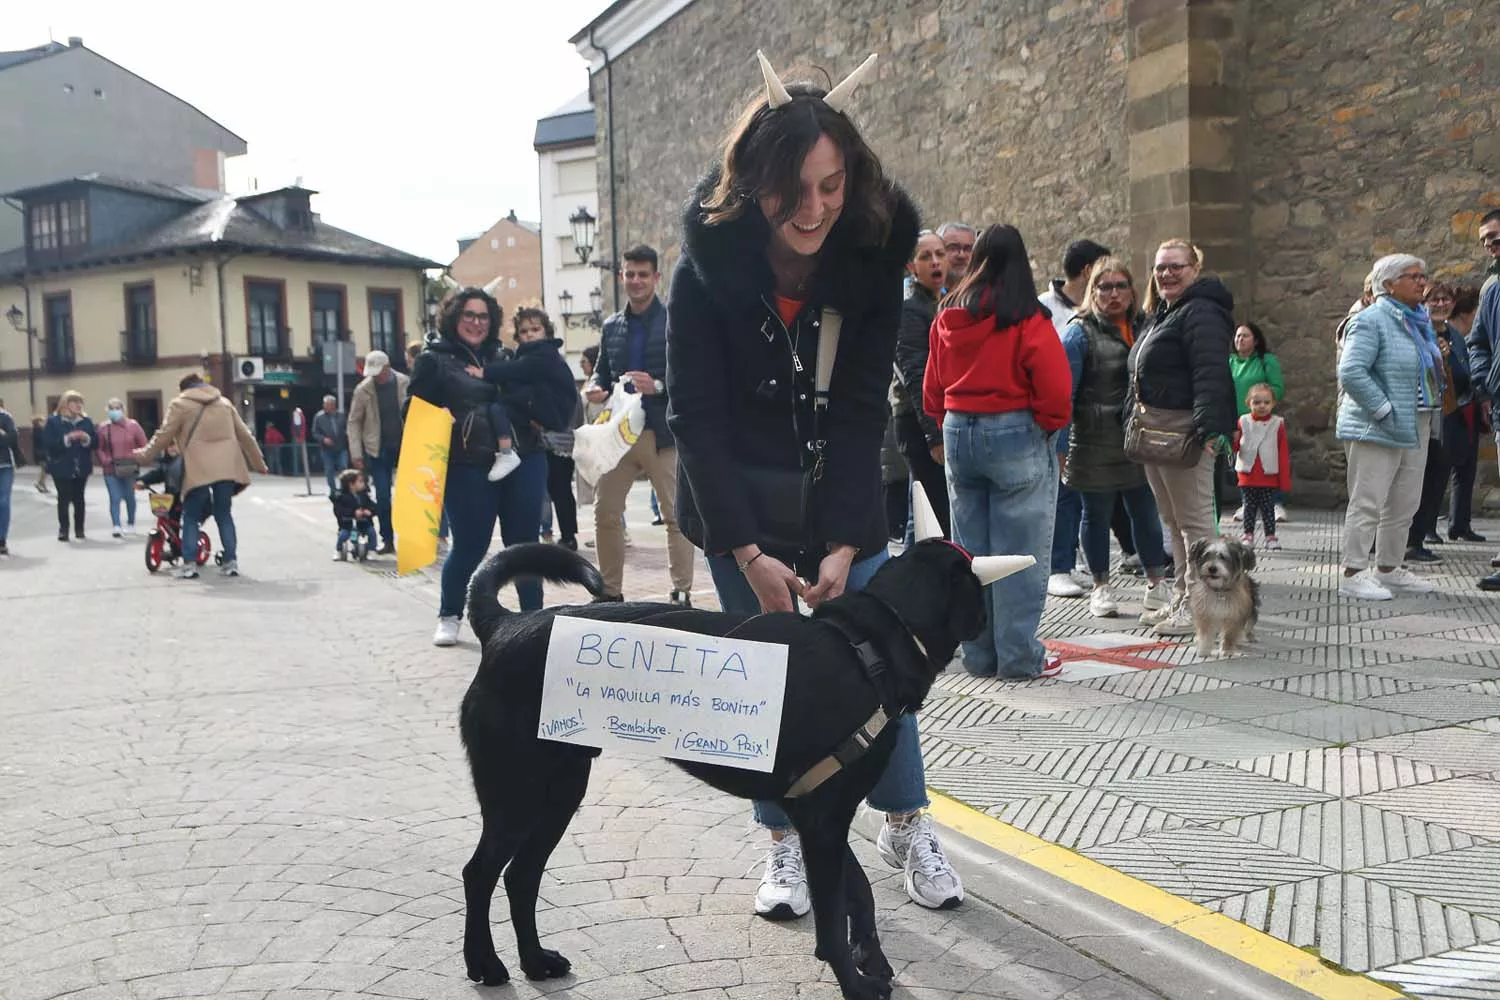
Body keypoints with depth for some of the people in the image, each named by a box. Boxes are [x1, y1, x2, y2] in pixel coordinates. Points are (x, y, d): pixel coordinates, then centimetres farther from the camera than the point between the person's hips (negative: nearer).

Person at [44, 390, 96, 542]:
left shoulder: (86, 421, 7)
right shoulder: (53, 421, -3)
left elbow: (95, 442, 4)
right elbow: (49, 443, -13)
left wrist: (87, 439, -17)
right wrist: (67, 438, -24)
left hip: (81, 467, 3)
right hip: (61, 467, -3)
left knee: (78, 498, 8)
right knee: (64, 498, -3)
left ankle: (79, 529, 15)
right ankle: (63, 529, 4)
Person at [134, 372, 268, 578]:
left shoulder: (180, 404, 6)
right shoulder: (224, 403, 20)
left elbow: (164, 436, 4)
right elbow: (245, 436, 20)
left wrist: (144, 455, 19)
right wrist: (259, 463, 27)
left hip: (199, 469, -4)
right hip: (226, 468, 4)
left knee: (191, 517, 6)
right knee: (224, 515, 13)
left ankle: (189, 564, 0)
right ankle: (231, 561, 7)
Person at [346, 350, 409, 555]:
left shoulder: (405, 384, -6)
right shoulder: (363, 389, -4)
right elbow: (354, 422, 0)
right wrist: (356, 453, -6)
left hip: (405, 445, 0)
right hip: (378, 448, 0)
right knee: (382, 495, 1)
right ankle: (387, 540, 9)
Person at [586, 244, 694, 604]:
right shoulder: (612, 326, 13)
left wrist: (658, 387, -23)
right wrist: (595, 388, -3)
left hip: (663, 433, -5)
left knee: (676, 515, 0)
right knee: (605, 511, 5)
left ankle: (682, 593, 6)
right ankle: (611, 592, 17)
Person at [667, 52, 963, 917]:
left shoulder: (873, 255, -12)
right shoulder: (708, 267, -17)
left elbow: (862, 408, -11)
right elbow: (697, 417, -15)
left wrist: (845, 544, -16)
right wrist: (750, 553, -19)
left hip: (843, 491, 2)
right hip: (739, 499, -1)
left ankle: (908, 828, 22)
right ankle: (786, 845, 17)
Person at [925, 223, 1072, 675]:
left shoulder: (947, 317, 4)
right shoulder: (1028, 320, -12)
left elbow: (932, 390, 10)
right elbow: (1055, 389, -14)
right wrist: (1050, 427, 4)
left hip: (958, 434, 5)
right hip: (1016, 436, -5)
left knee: (970, 551, 11)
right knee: (1019, 552, 1)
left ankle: (978, 654, 19)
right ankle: (1020, 657, 5)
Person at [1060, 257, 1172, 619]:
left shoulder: (1143, 328, 11)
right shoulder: (1080, 333, -6)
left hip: (1139, 443, 4)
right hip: (1095, 447, -4)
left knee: (1146, 512, 10)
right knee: (1097, 516, 7)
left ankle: (1157, 583, 23)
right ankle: (1100, 589, 20)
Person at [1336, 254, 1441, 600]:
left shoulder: (1419, 321, 16)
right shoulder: (1371, 320, -12)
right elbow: (1351, 371, -22)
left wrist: (1432, 413, 14)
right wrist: (1384, 411, -22)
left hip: (1416, 429, 9)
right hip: (1377, 429, -9)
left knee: (1405, 504, 13)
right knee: (1368, 503, -8)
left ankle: (1388, 569, 23)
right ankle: (1353, 574, -3)